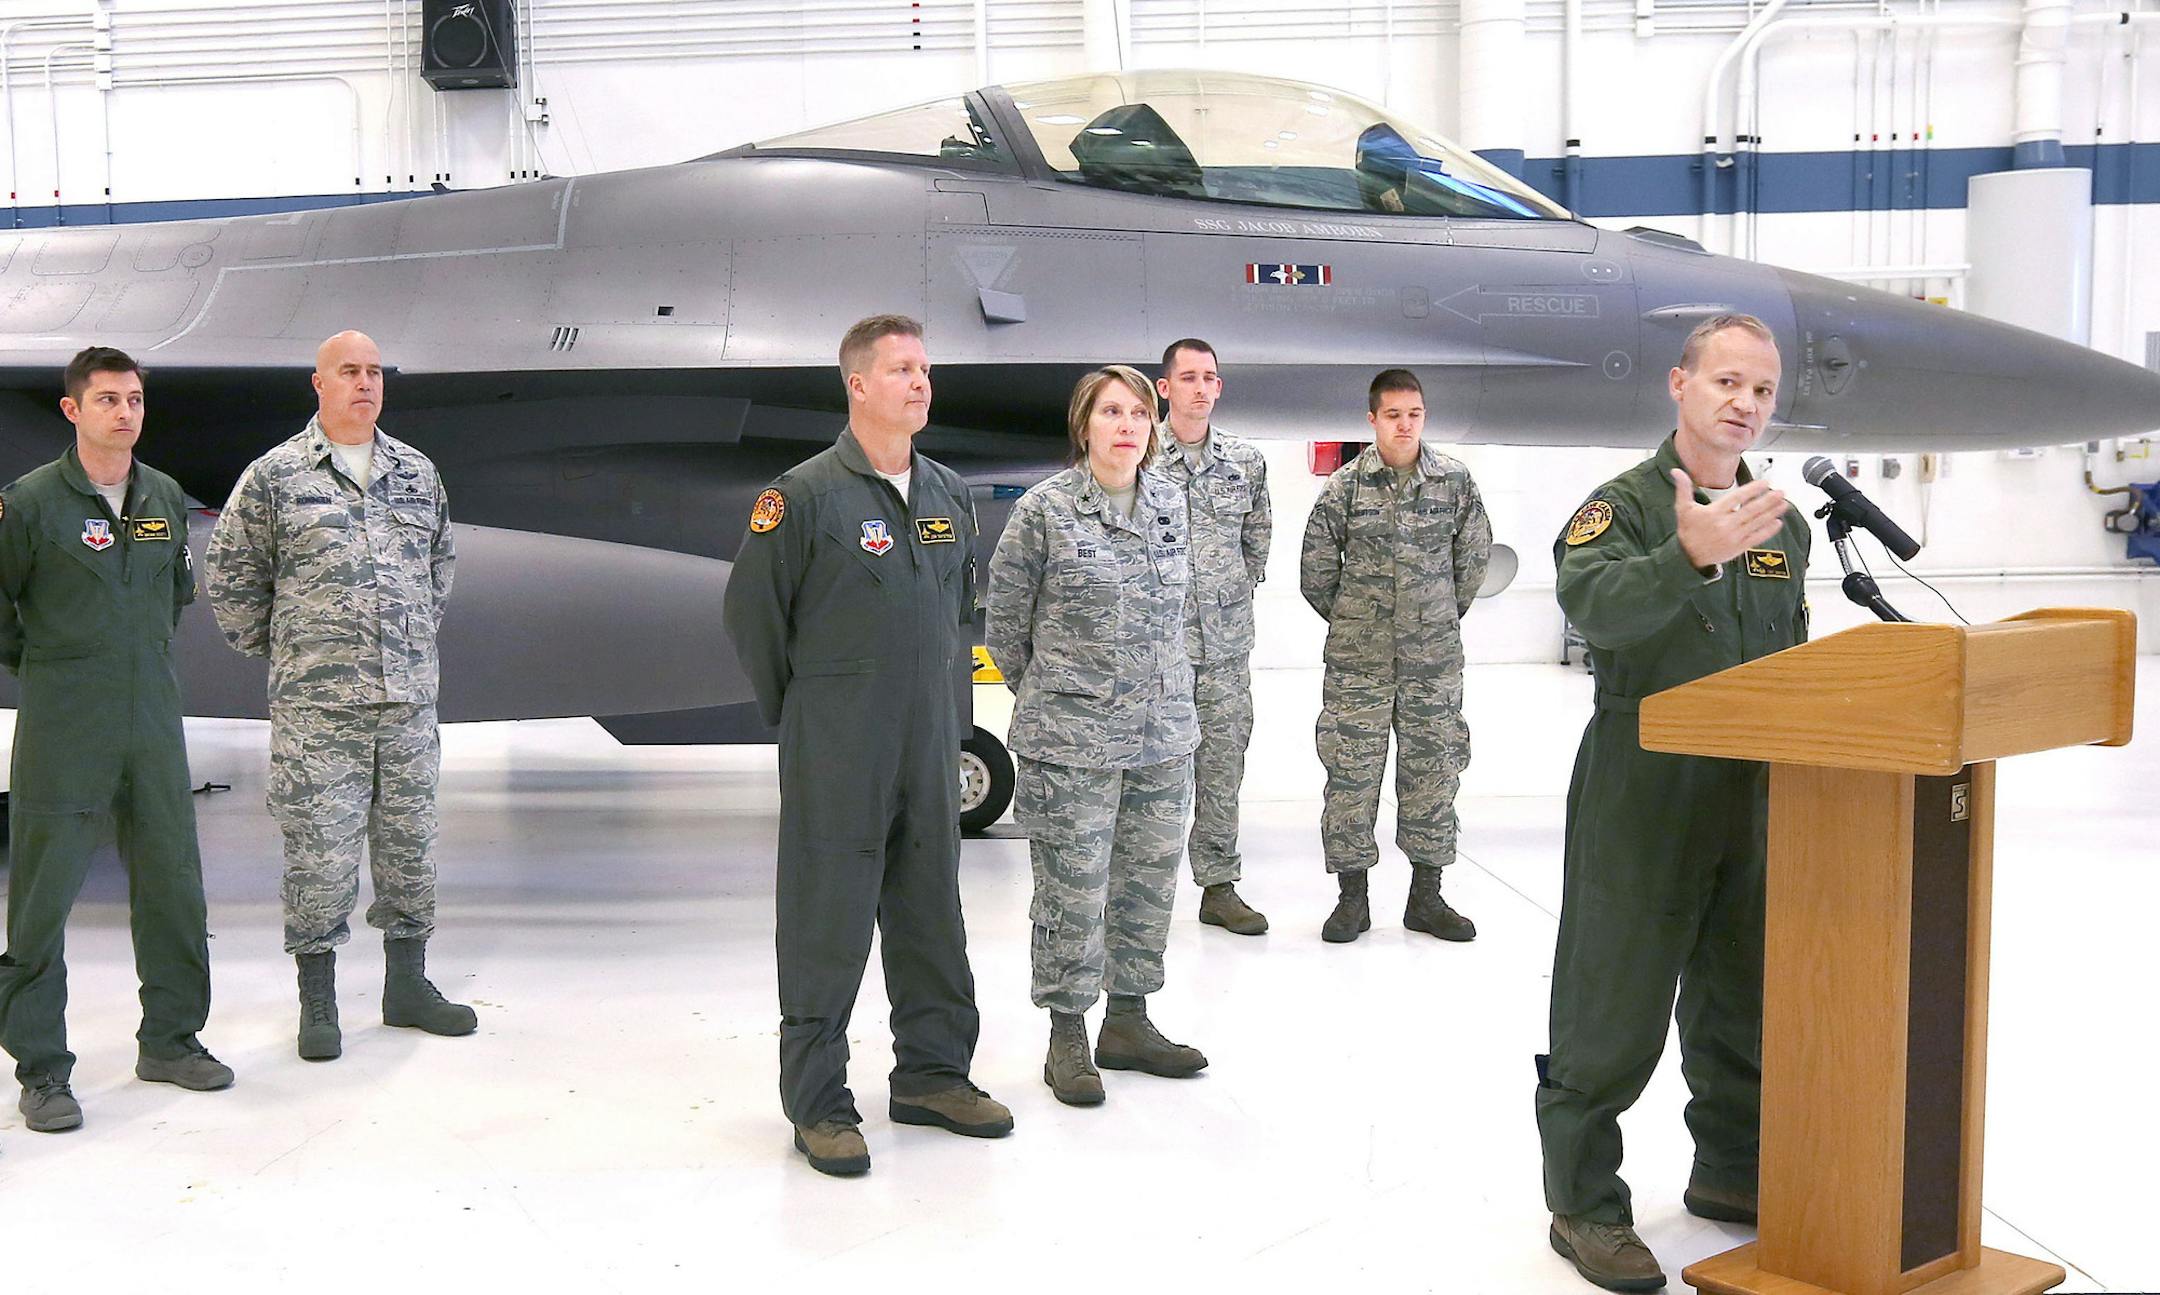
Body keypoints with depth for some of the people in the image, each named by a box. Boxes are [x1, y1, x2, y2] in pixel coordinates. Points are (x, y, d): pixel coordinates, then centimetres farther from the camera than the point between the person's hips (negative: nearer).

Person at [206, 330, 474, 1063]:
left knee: (410, 841, 10)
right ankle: (317, 1002, 11)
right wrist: (276, 650, 4)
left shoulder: (417, 473, 11)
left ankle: (407, 985, 23)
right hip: (316, 705, -4)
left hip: (410, 698, 4)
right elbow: (230, 575, 5)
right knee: (320, 849, -1)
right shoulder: (274, 477, -1)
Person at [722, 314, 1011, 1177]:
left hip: (930, 747, 6)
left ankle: (933, 1074, 27)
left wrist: (947, 710, 16)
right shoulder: (806, 494, -10)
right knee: (827, 921, 1)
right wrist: (799, 713, 2)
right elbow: (751, 611, -4)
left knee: (931, 916, 13)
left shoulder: (950, 496, 9)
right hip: (835, 755, -6)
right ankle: (817, 1103, 11)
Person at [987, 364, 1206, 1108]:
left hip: (1164, 735, 5)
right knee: (1072, 890, 1)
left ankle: (1129, 1024, 27)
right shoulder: (1044, 509, -8)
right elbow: (1004, 616, 1)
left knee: (1149, 881, 12)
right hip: (1072, 742, -5)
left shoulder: (1170, 503, 7)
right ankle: (1067, 1040, 14)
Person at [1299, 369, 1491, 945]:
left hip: (1434, 658, 2)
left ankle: (1426, 897, 19)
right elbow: (1317, 567, 6)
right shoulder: (1345, 484, -2)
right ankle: (1352, 897, 12)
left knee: (1432, 770, 7)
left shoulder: (1455, 480, 1)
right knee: (1351, 772, 1)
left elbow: (1474, 556, 13)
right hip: (1357, 660, -1)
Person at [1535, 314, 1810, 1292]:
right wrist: (1688, 556, -47)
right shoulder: (1625, 504, -8)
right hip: (1642, 795, -7)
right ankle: (1585, 1207, 9)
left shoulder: (1785, 523, 14)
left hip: (1755, 797, 7)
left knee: (1745, 996, 17)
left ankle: (1733, 1174, 35)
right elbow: (1592, 603, -30)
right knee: (1615, 1005, -2)